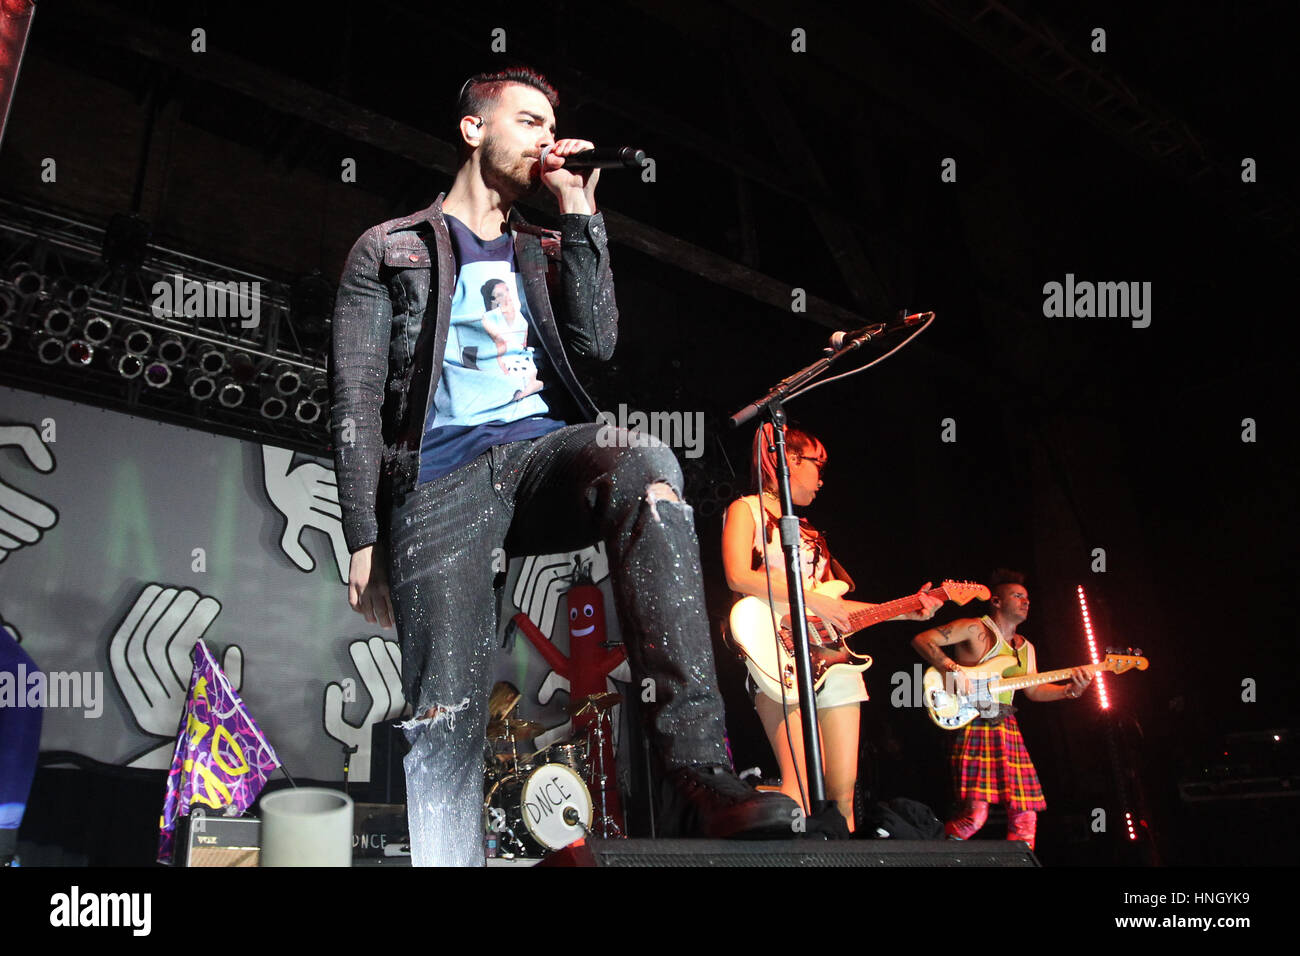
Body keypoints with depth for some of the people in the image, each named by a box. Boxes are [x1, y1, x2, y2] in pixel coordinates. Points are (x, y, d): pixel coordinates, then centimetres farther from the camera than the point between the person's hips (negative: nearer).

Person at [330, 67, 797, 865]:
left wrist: (577, 210, 10)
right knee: (447, 712, -12)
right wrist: (365, 539, -4)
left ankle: (696, 774, -39)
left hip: (543, 452, 2)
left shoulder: (542, 253, 28)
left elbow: (596, 341, 8)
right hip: (440, 477, -1)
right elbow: (358, 405, 7)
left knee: (646, 466, -34)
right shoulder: (389, 252, 17)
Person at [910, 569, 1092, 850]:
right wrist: (953, 670, -19)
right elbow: (921, 640, -9)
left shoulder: (1026, 648, 22)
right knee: (975, 812, -16)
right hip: (972, 724, -8)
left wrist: (1070, 689, 8)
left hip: (1006, 726, 8)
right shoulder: (975, 629, -2)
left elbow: (1033, 690, 24)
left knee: (1026, 811, 2)